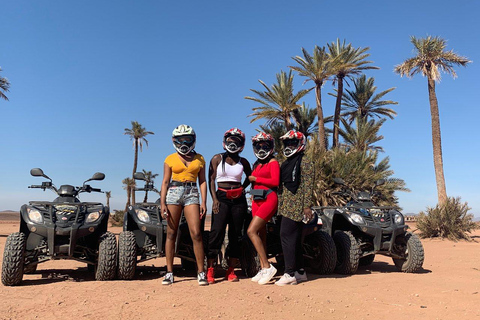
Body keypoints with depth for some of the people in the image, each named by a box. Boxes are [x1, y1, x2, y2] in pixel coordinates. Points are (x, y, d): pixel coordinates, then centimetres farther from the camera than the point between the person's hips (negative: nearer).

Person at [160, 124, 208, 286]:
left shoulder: (199, 159, 11)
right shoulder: (170, 159, 8)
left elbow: (202, 181, 9)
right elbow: (165, 182, 6)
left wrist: (203, 202, 0)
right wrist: (162, 203, -2)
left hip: (192, 194, 0)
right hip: (173, 193, 0)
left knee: (196, 233, -8)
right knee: (171, 233, 2)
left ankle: (201, 272, 0)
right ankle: (169, 272, 12)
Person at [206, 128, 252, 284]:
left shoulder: (243, 162, 10)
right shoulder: (217, 158, 4)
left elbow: (250, 177, 26)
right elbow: (211, 180, 0)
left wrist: (243, 188, 8)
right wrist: (214, 199, -10)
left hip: (239, 199, 3)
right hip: (222, 197, -3)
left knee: (236, 234, 3)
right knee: (217, 231, -11)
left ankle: (231, 270, 12)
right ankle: (210, 269, -4)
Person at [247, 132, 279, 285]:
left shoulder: (273, 162, -4)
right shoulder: (257, 164, 18)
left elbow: (275, 181, -15)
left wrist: (255, 179, -10)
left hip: (268, 199, -8)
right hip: (256, 200, 8)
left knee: (251, 231, -16)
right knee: (261, 234, 7)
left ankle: (268, 266, -10)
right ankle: (263, 269, 12)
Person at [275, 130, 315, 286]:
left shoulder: (304, 162, -6)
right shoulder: (287, 162, 20)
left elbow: (308, 185, -13)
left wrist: (307, 206, -19)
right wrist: (280, 205, 22)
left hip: (295, 206, -9)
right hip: (286, 207, 9)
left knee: (286, 236, -12)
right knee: (294, 239, 11)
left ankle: (290, 274, -7)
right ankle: (300, 271, 20)